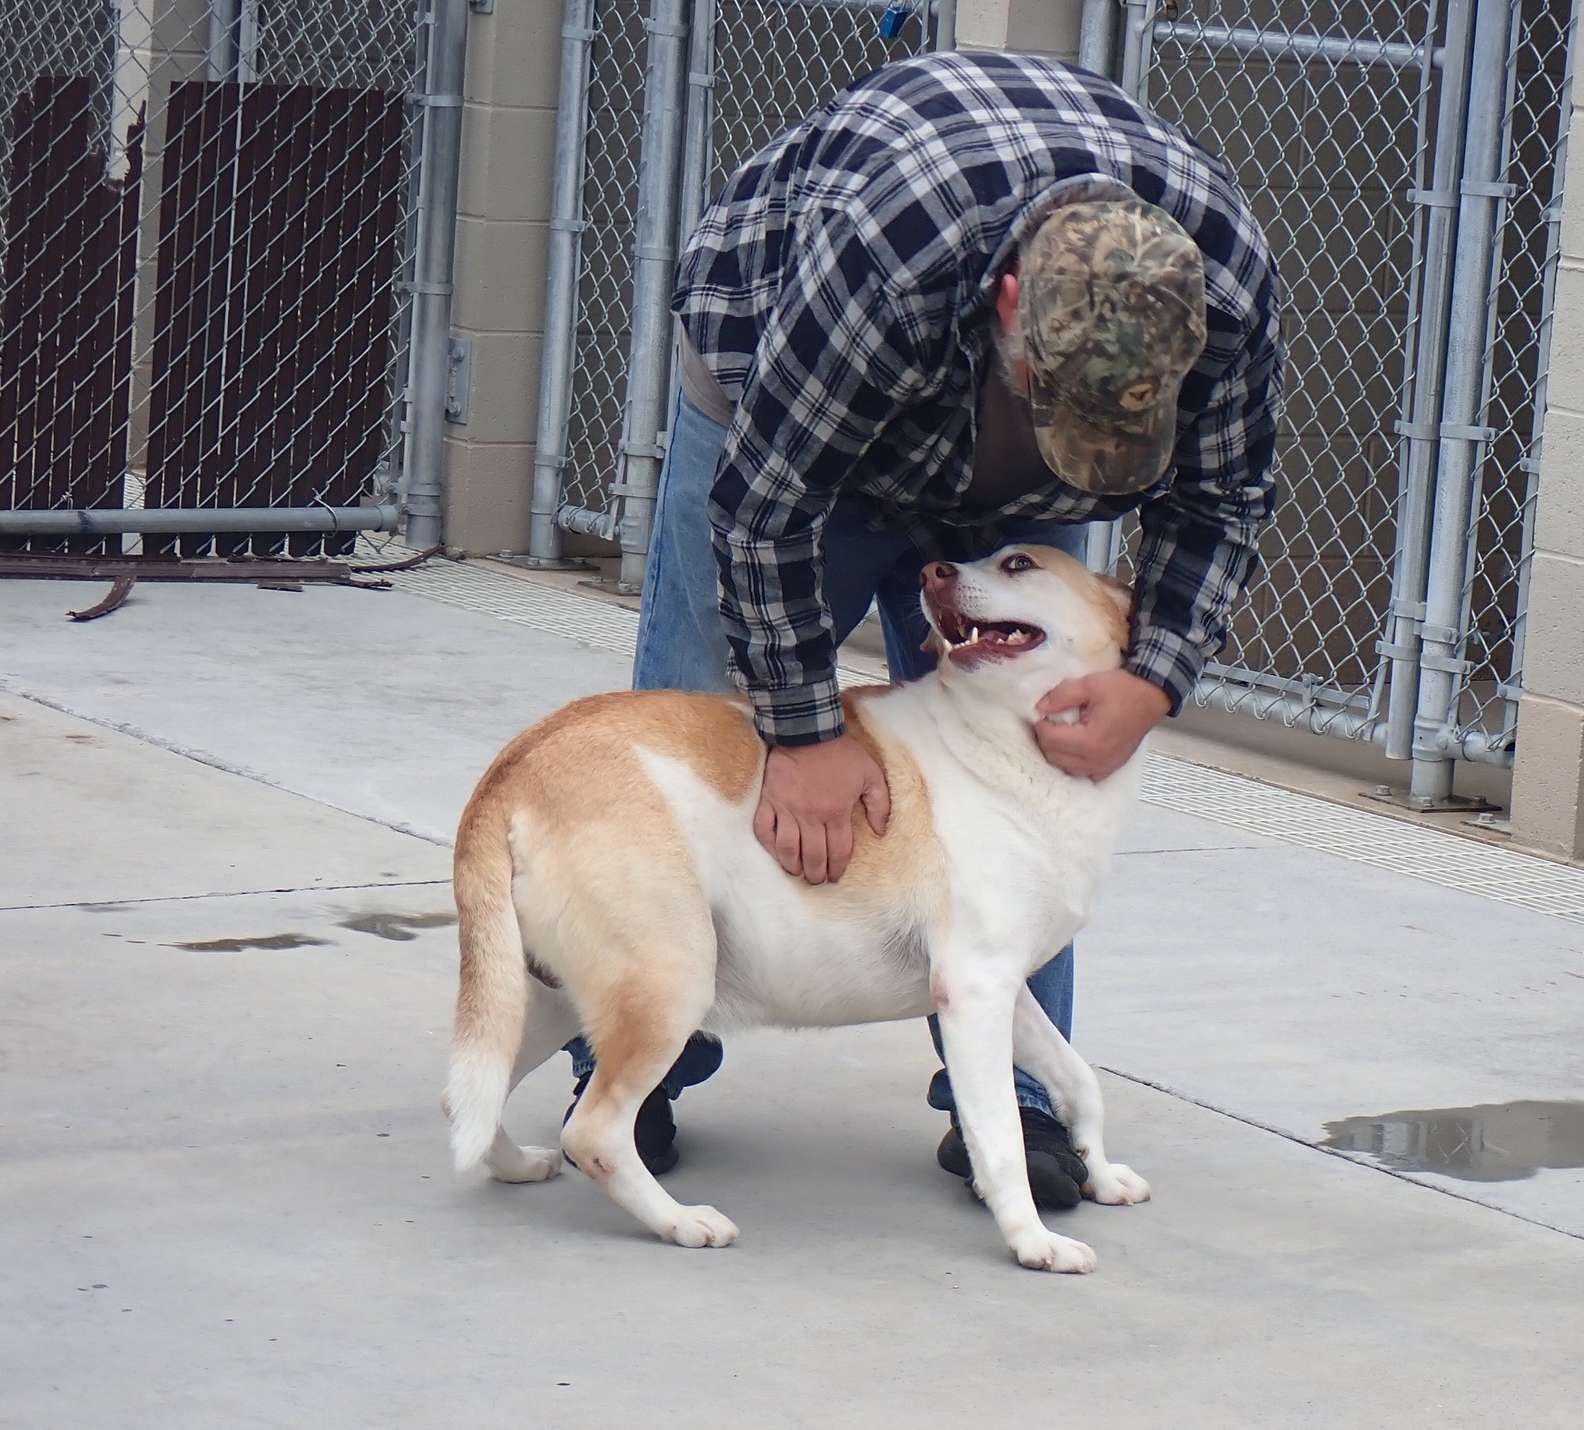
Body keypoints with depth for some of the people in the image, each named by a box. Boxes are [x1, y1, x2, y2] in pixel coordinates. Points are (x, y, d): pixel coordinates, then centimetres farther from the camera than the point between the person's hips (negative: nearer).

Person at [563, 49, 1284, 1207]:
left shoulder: (1228, 285, -33)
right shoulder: (880, 253, -46)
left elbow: (1220, 503, -13)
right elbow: (763, 500, -33)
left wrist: (1151, 684, -27)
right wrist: (807, 735, -27)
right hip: (775, 403, -3)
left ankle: (1007, 1100, 2)